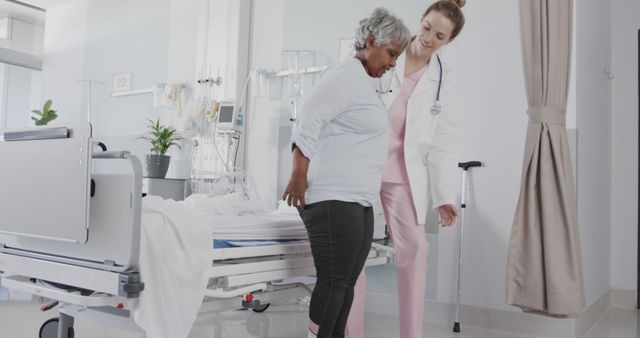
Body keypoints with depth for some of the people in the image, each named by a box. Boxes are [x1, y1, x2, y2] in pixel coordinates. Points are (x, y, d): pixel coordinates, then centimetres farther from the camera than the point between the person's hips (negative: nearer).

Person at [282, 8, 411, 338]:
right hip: (333, 200, -9)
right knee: (333, 282, -8)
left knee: (346, 283, 9)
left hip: (359, 202, 9)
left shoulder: (366, 84, 23)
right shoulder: (346, 75, -7)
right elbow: (309, 120, -17)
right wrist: (299, 175, -20)